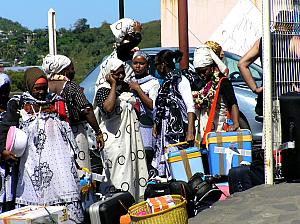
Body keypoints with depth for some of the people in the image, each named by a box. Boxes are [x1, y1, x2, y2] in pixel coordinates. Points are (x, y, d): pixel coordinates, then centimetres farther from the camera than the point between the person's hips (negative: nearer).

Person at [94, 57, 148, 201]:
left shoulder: (126, 87, 13)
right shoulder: (103, 90, -9)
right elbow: (108, 108, -32)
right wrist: (113, 85, -22)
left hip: (130, 137, 8)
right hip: (114, 139, -8)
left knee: (133, 169, 8)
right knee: (119, 173, -9)